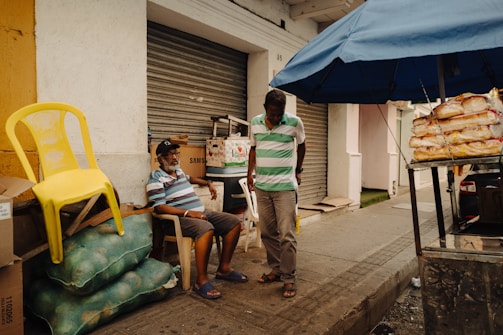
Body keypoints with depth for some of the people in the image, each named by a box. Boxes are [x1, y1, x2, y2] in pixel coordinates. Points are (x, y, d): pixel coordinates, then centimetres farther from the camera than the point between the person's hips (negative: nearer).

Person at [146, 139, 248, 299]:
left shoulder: (179, 171, 19)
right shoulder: (156, 177, -7)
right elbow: (159, 207, -18)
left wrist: (208, 183, 37)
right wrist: (188, 213, -25)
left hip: (201, 213, 9)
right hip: (178, 219, -9)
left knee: (234, 222, -2)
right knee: (206, 228, -38)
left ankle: (224, 268, 5)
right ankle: (201, 280, -27)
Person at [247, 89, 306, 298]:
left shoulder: (295, 123, -6)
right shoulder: (255, 122, 4)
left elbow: (301, 146, 11)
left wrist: (298, 171, 16)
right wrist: (250, 172, 8)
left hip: (285, 186, -4)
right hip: (261, 186, 4)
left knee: (286, 234, -4)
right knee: (267, 232, 11)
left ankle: (289, 278, 9)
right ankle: (276, 270, 27)